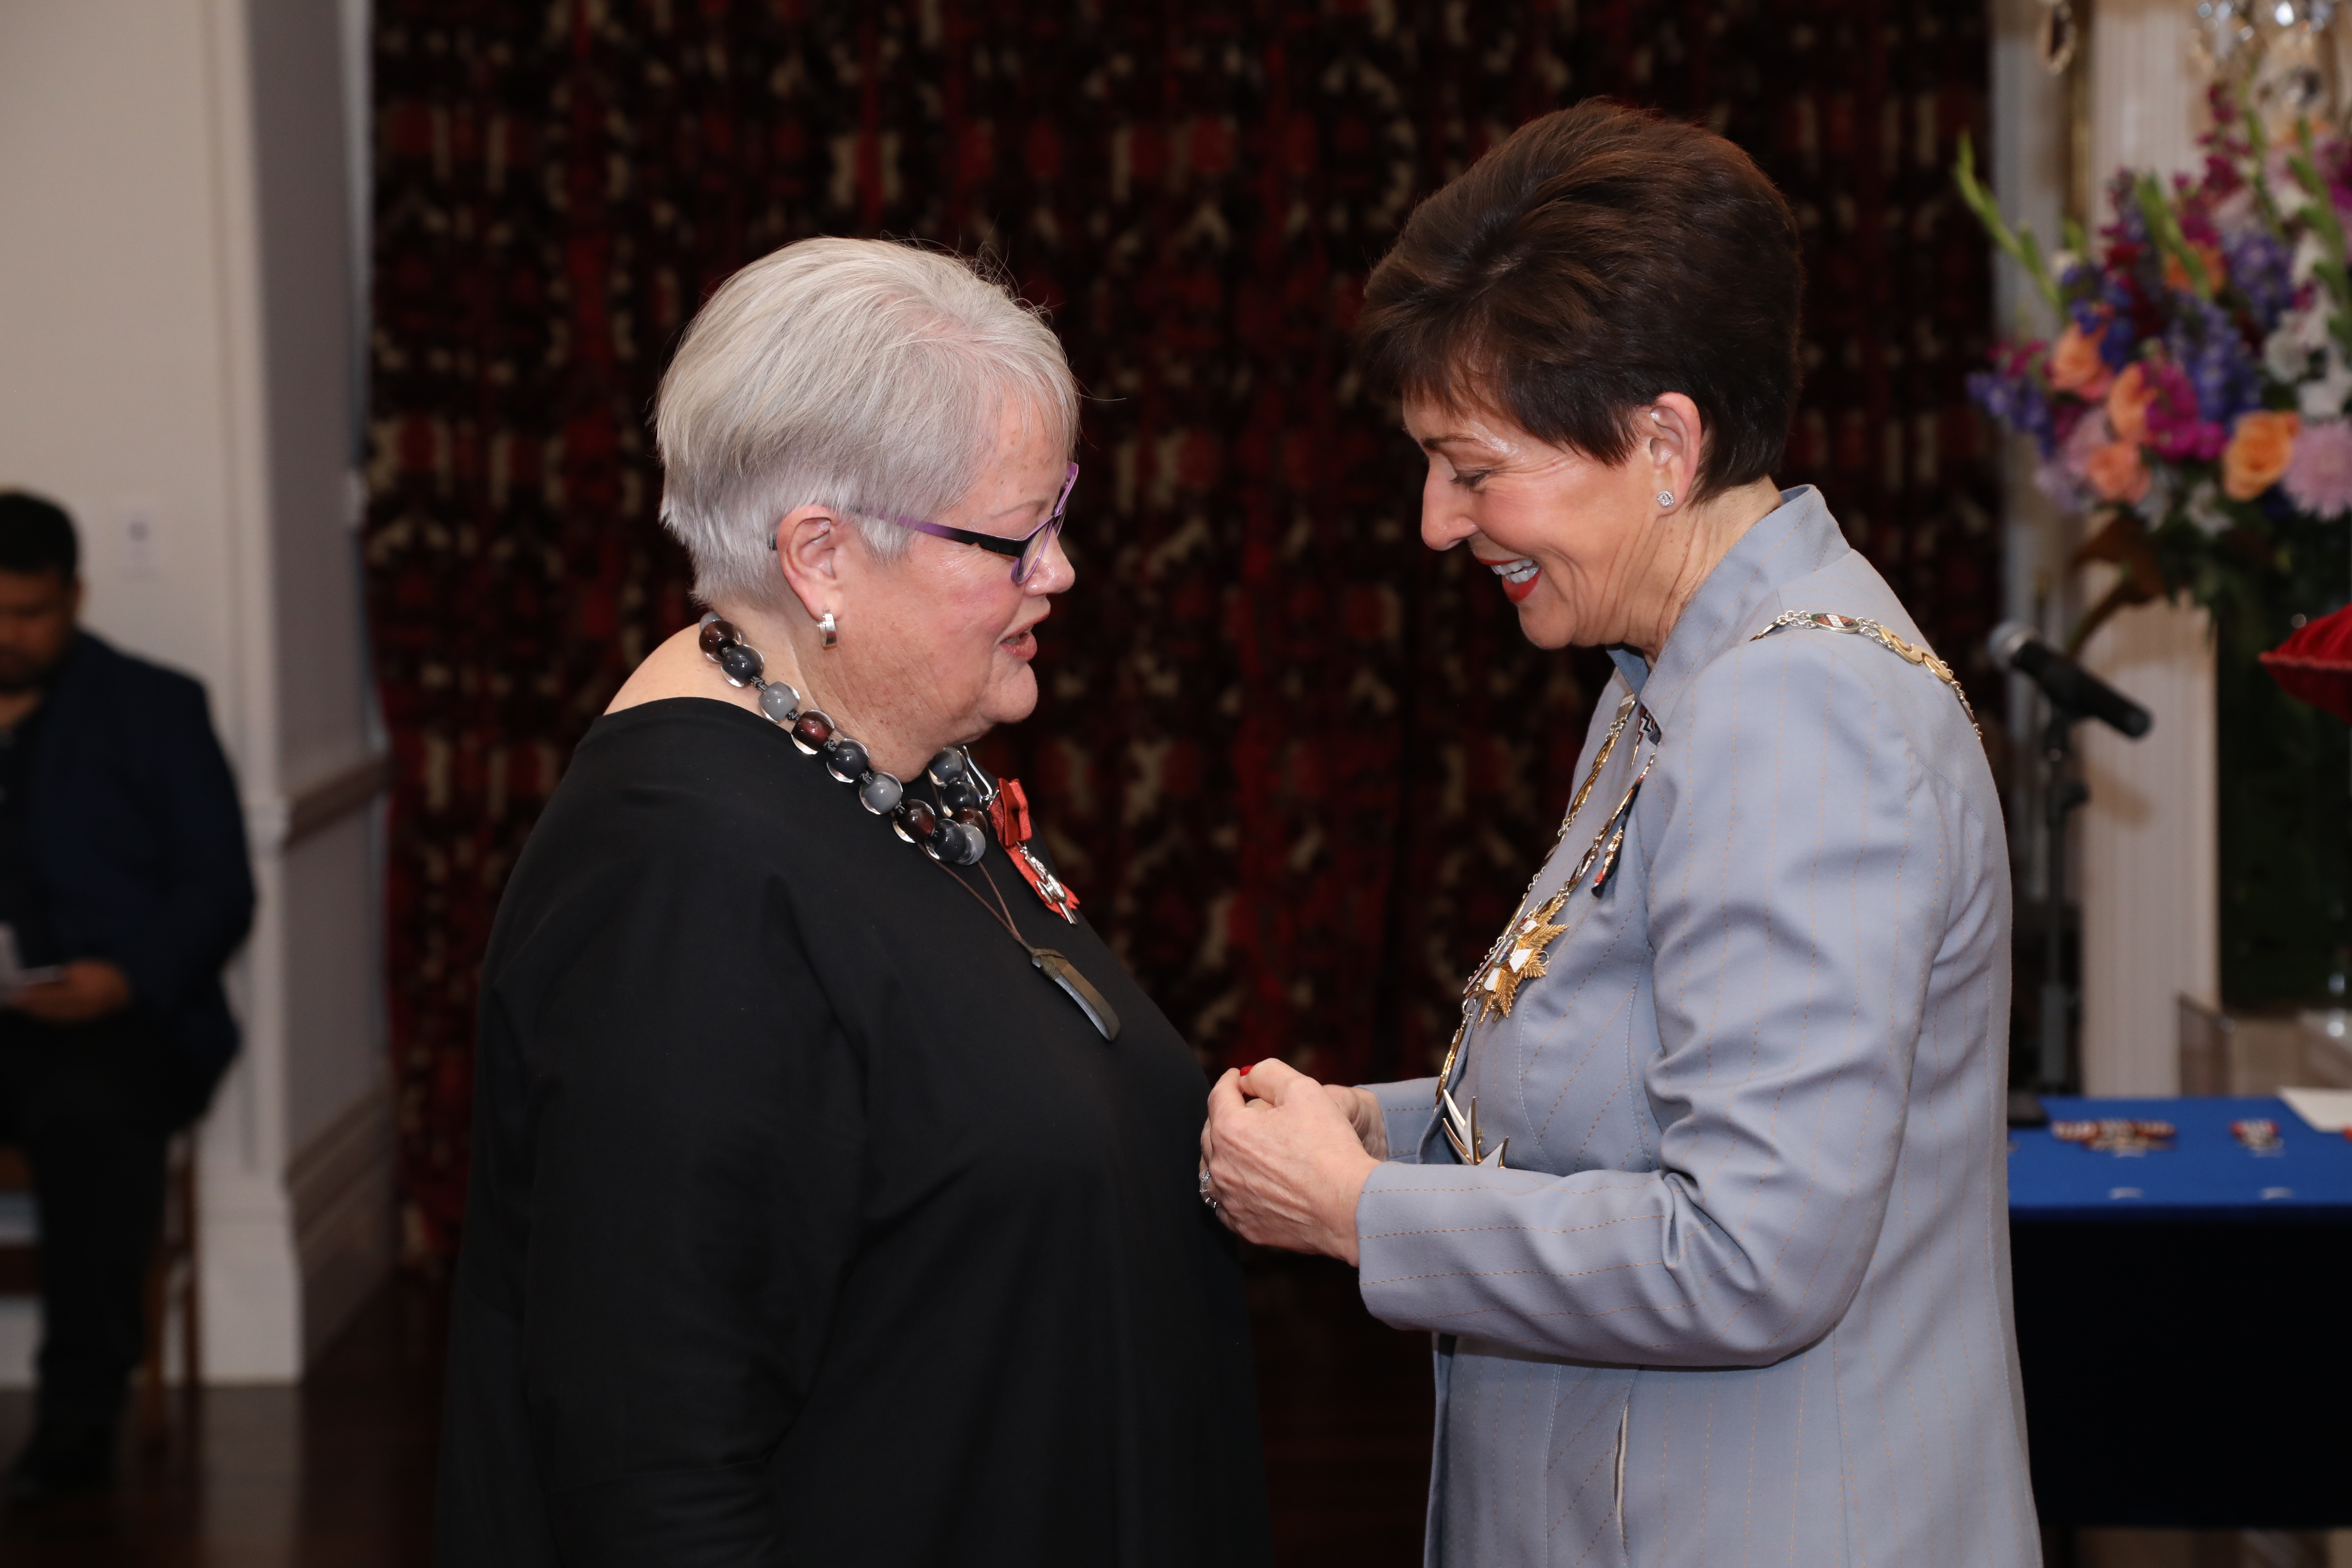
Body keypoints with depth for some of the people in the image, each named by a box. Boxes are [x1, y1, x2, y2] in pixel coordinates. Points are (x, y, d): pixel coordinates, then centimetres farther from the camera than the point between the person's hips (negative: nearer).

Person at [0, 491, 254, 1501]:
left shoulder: (150, 709, 12)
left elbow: (219, 889, 4)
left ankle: (82, 1414, -26)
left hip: (114, 1017, -2)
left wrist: (124, 977, -15)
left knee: (87, 1109, -36)